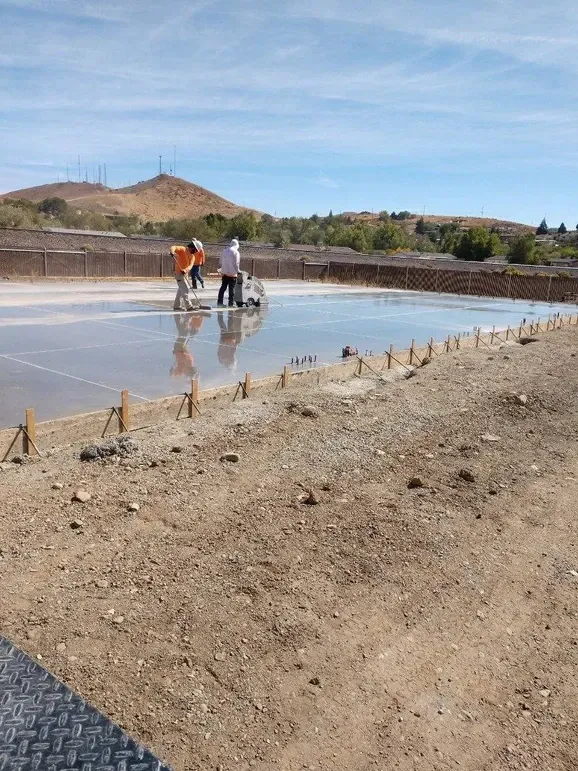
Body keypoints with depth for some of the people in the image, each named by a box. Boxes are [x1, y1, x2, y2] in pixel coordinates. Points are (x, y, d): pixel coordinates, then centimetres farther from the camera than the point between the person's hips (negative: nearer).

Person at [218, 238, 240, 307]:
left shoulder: (224, 251, 9)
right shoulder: (236, 252, -11)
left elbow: (221, 262, 13)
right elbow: (236, 263, -13)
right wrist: (238, 271, -1)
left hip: (224, 272, 6)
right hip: (232, 273, -6)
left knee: (223, 287, 12)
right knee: (231, 289, 0)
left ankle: (219, 302, 13)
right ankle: (231, 303, 1)